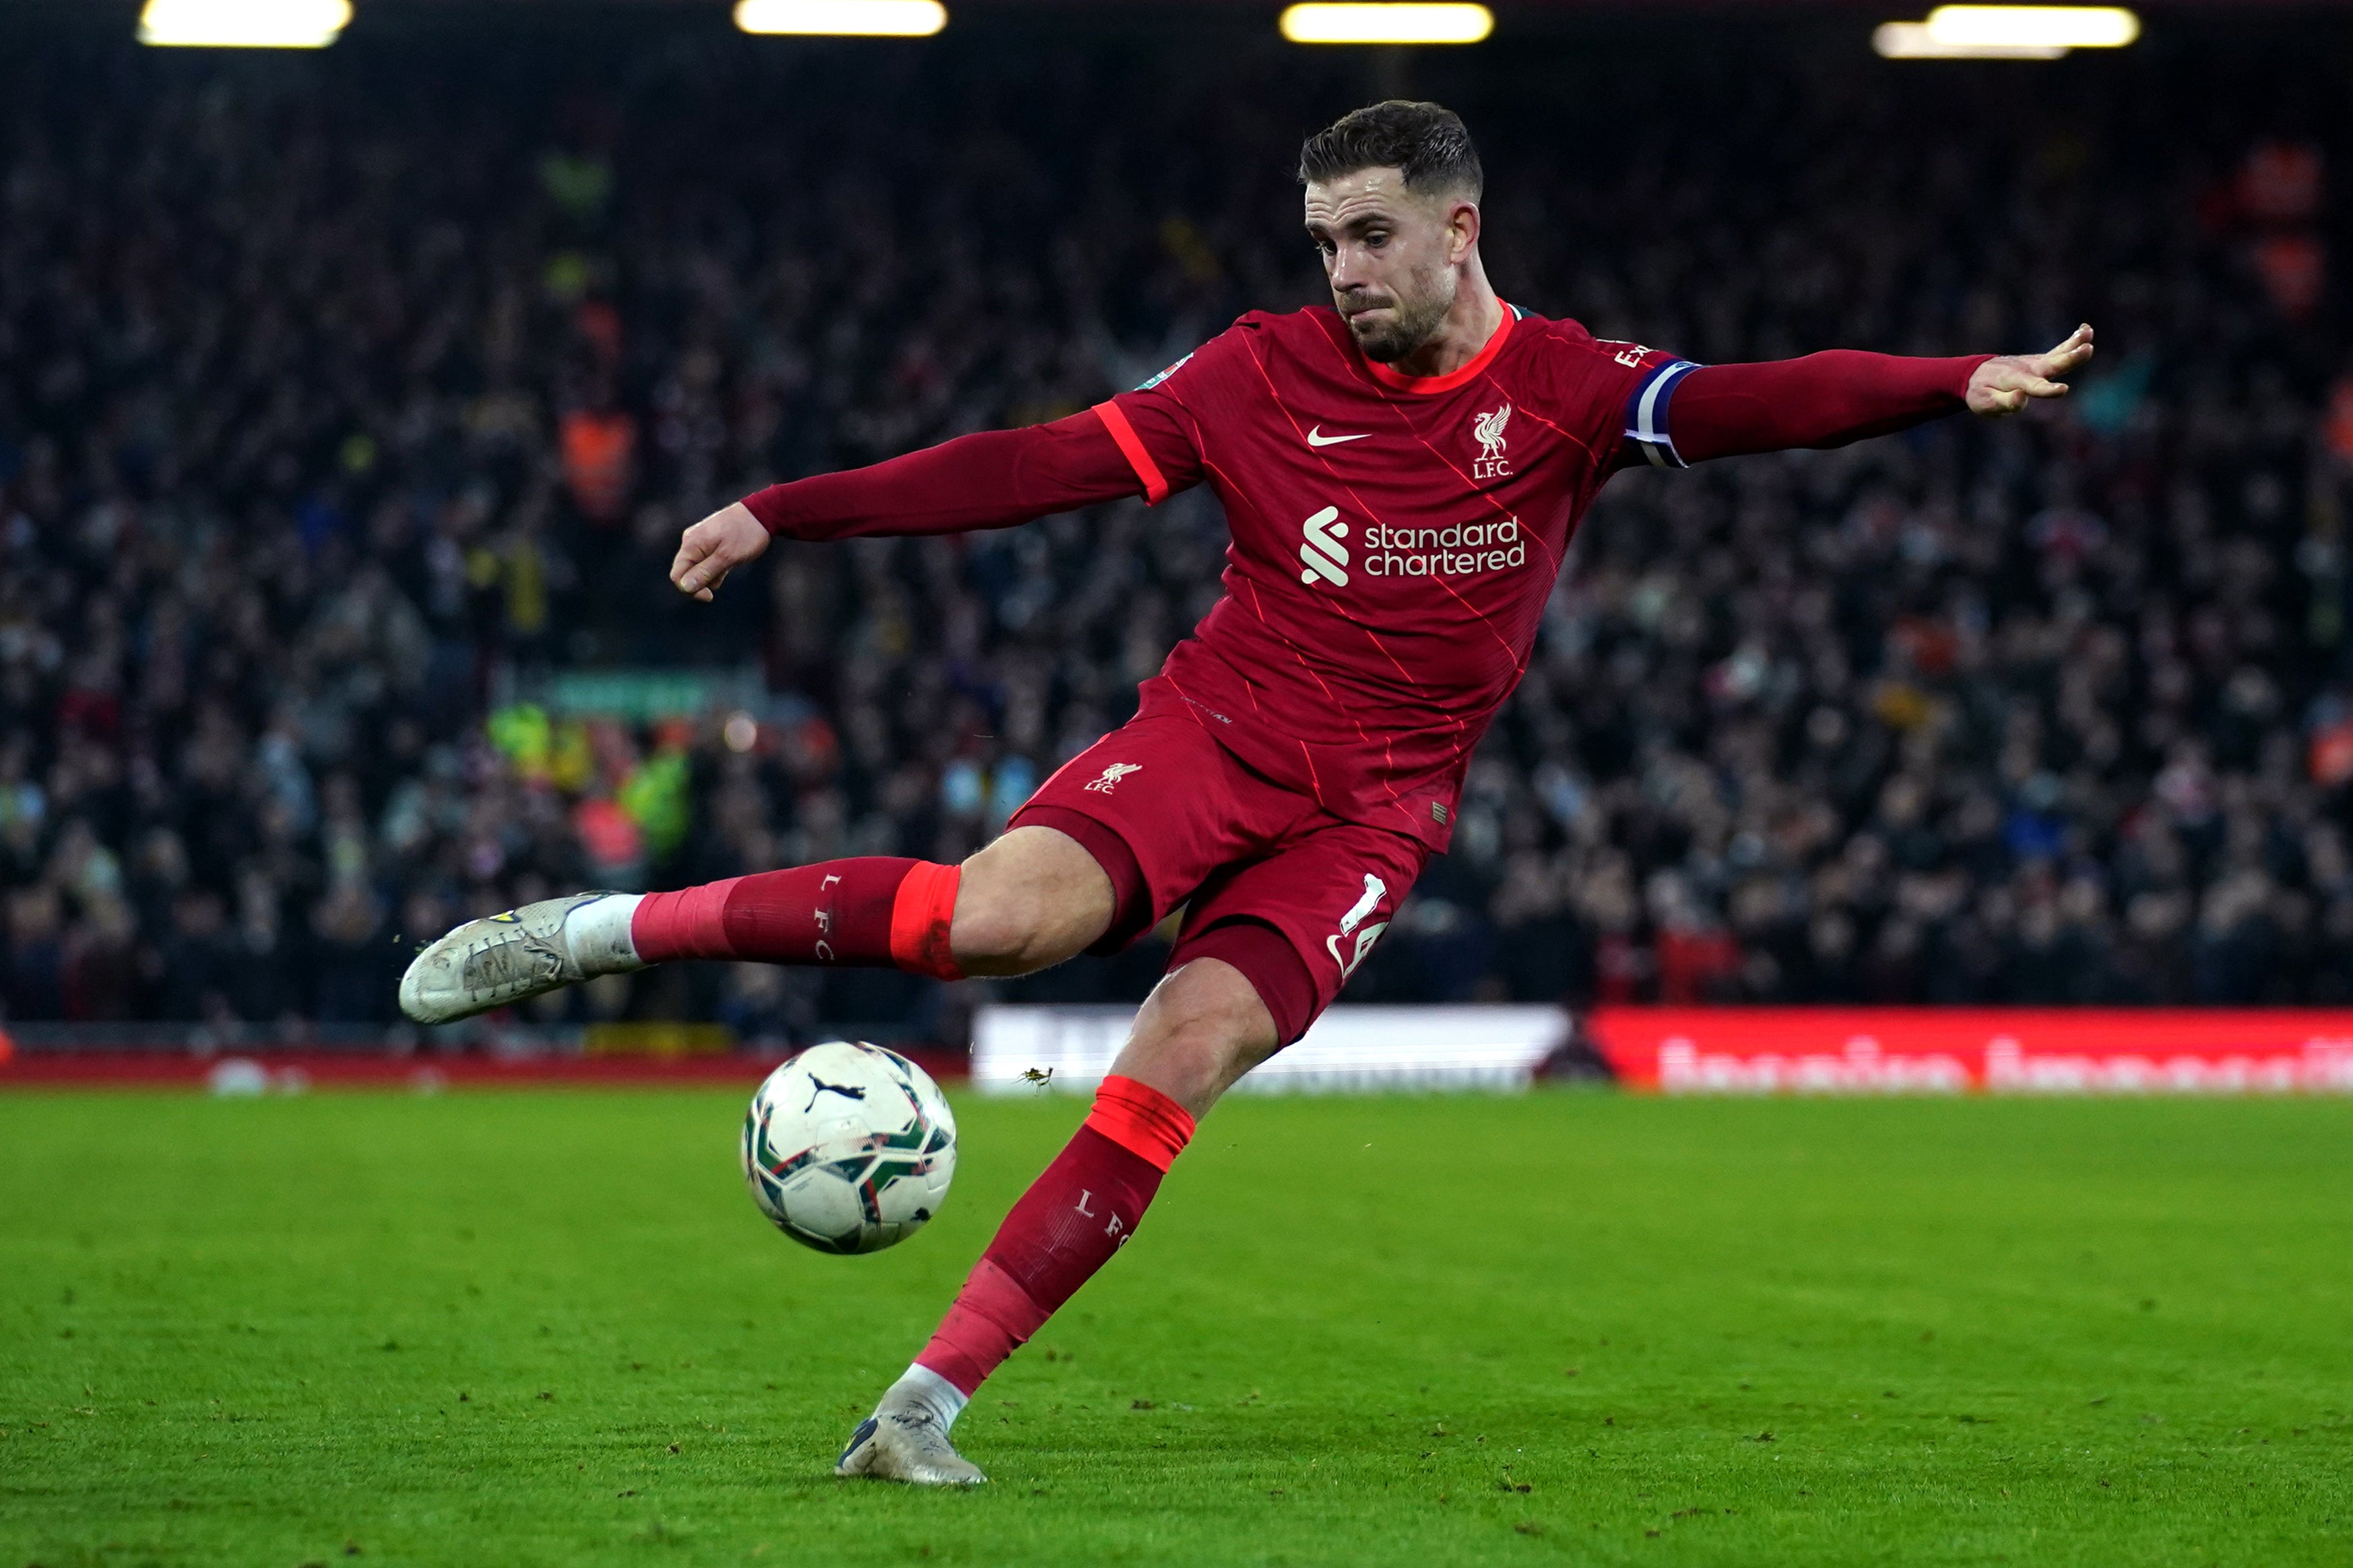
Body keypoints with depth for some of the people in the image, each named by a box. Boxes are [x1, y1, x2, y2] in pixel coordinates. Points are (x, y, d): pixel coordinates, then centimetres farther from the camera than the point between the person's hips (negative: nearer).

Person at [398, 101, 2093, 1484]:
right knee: (1013, 911, -29)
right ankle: (599, 929, -17)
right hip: (1219, 730, 0)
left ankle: (932, 1401, -15)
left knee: (1182, 1061, -20)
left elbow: (1758, 403, -16)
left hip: (1372, 809, 0)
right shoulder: (1269, 372, 2)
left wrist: (1958, 381, -33)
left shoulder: (1565, 391, -1)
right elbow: (1040, 464, 1)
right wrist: (783, 514, -3)